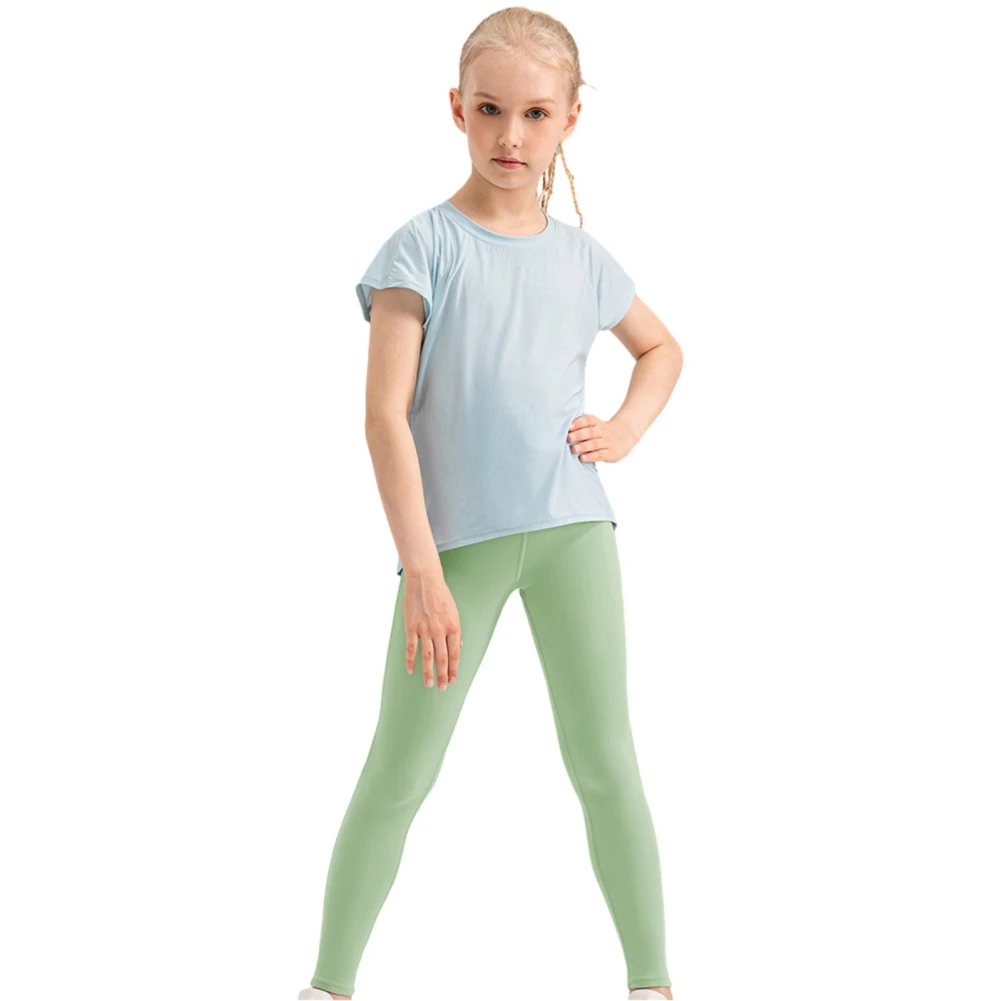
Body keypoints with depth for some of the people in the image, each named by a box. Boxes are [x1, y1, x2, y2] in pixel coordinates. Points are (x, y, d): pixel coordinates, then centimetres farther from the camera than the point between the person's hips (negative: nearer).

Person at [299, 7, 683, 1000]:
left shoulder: (582, 258, 10)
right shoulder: (423, 247, -3)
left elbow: (662, 348, 30)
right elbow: (385, 415, -10)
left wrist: (626, 429, 9)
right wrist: (422, 571, -17)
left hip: (570, 526, 3)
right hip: (455, 537, -3)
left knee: (605, 763, 1)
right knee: (397, 778, 1)